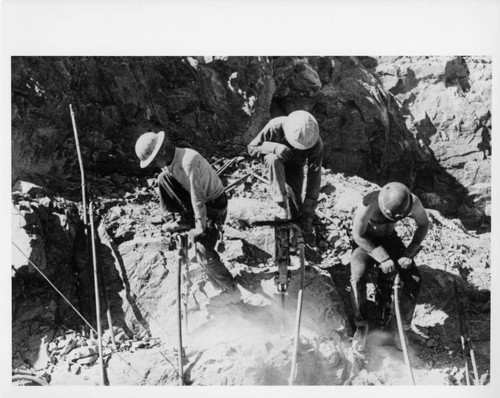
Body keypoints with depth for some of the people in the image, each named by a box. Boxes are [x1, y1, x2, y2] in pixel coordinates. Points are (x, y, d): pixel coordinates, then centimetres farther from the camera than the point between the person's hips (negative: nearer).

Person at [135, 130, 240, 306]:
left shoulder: (188, 160, -31)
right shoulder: (169, 162, -3)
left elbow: (198, 197, -28)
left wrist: (200, 226, -22)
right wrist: (170, 214, 9)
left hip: (213, 204, -8)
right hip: (194, 201, 8)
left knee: (204, 251, -16)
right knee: (163, 178, -4)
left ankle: (231, 291, 1)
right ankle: (184, 220, 5)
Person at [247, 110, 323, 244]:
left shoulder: (315, 143, -33)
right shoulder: (275, 127, -36)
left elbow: (314, 175, -30)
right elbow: (252, 148, -22)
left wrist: (308, 211, -32)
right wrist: (274, 147, -44)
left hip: (295, 167, 1)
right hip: (276, 160, -1)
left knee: (295, 206, -16)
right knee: (273, 159, -39)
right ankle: (282, 207, -35)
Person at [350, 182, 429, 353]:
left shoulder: (413, 202, -28)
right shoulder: (368, 205, -37)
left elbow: (423, 225, -8)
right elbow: (358, 235, -23)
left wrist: (409, 254, -17)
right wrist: (382, 258, -29)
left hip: (389, 238, 3)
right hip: (365, 241, -3)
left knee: (414, 280, -15)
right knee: (358, 278, -29)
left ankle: (401, 325, 6)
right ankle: (361, 326, -7)